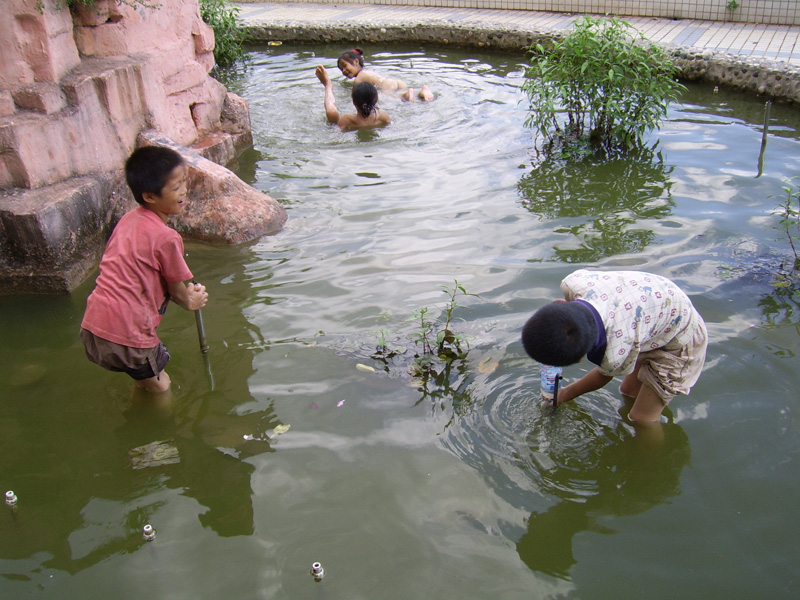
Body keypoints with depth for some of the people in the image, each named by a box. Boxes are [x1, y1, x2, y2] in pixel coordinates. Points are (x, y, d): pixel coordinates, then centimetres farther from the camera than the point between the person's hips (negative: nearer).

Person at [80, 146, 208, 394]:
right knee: (160, 387, 15)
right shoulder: (166, 238, -16)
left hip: (91, 327, 8)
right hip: (125, 337, -8)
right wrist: (190, 302, 22)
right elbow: (176, 290, -1)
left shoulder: (129, 220, 8)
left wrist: (185, 292, 25)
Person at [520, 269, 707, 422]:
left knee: (641, 421, -1)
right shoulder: (573, 282, -32)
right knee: (629, 392, 21)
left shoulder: (615, 355, -41)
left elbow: (603, 376, -14)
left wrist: (564, 395, 5)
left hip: (678, 342, -7)